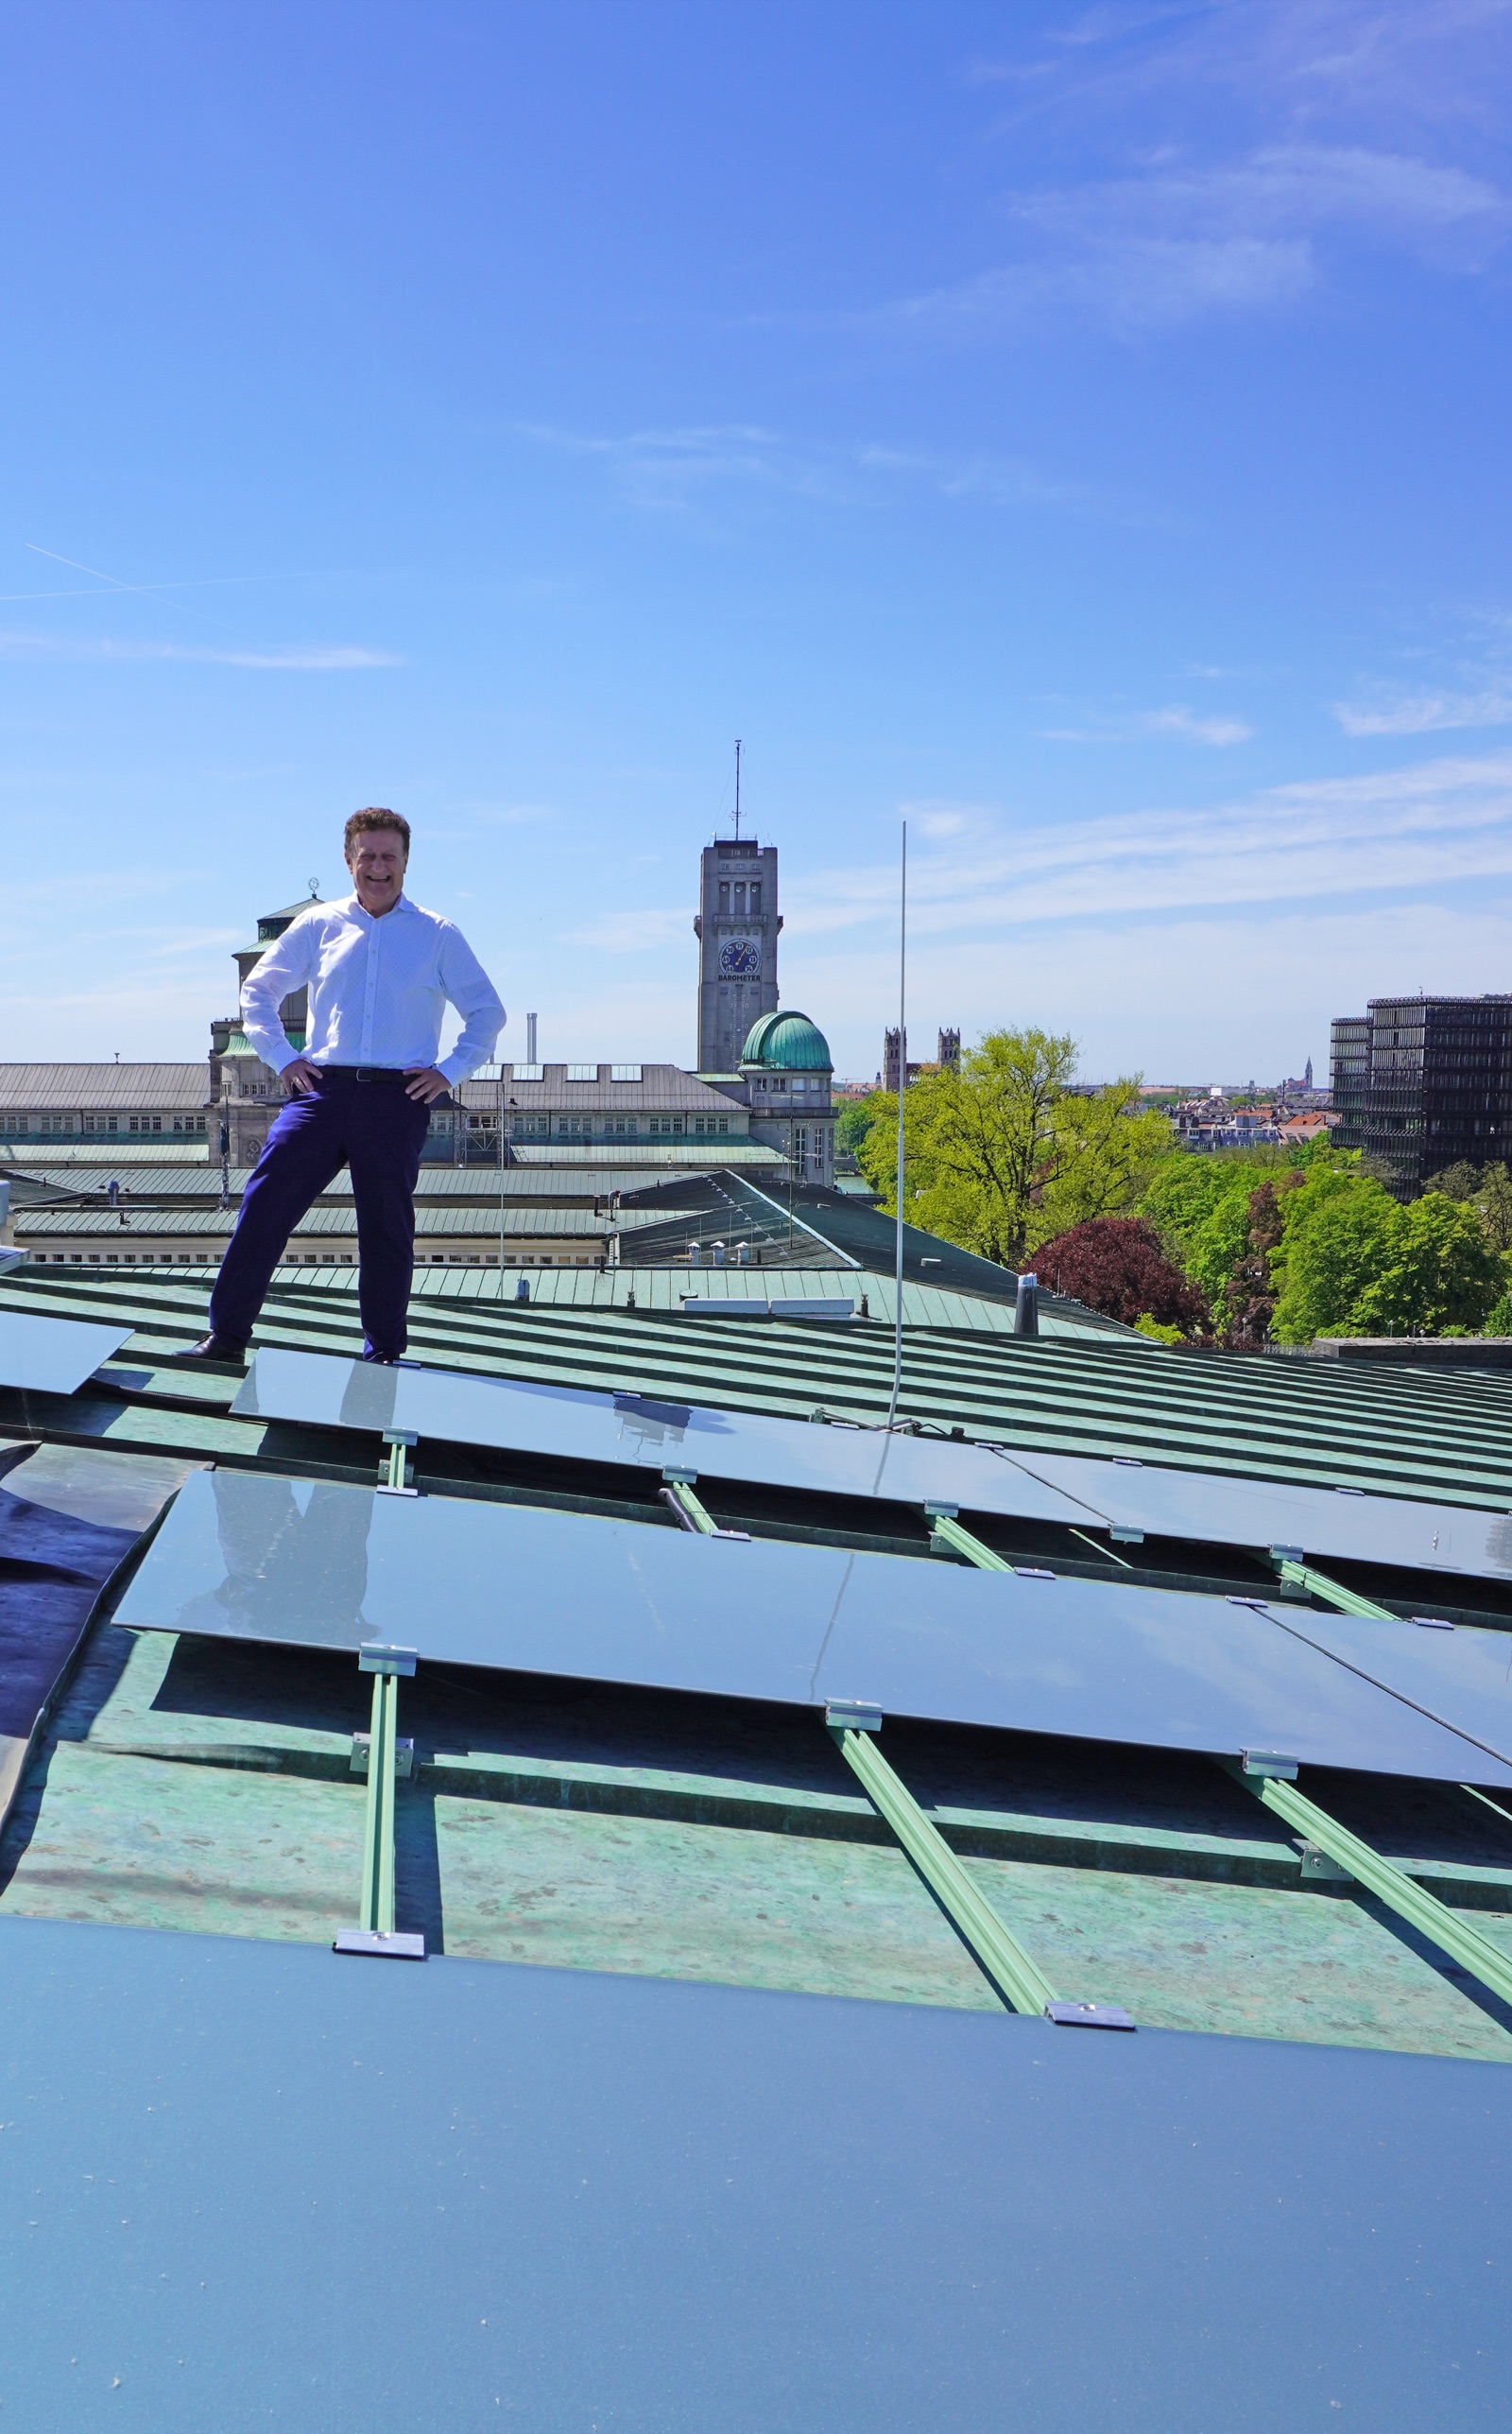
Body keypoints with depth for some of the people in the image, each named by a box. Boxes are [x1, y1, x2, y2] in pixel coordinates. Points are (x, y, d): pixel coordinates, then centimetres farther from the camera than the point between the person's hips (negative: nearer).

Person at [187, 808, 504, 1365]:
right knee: (263, 1206, -7)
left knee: (386, 1230, 4)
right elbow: (257, 991, 20)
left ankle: (384, 1355, 15)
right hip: (322, 1089, 1)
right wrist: (281, 1058, 8)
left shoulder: (437, 935, 7)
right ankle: (226, 1336, -2)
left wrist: (450, 1071, 0)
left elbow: (488, 1013, 11)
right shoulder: (317, 926, 11)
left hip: (398, 1097, -1)